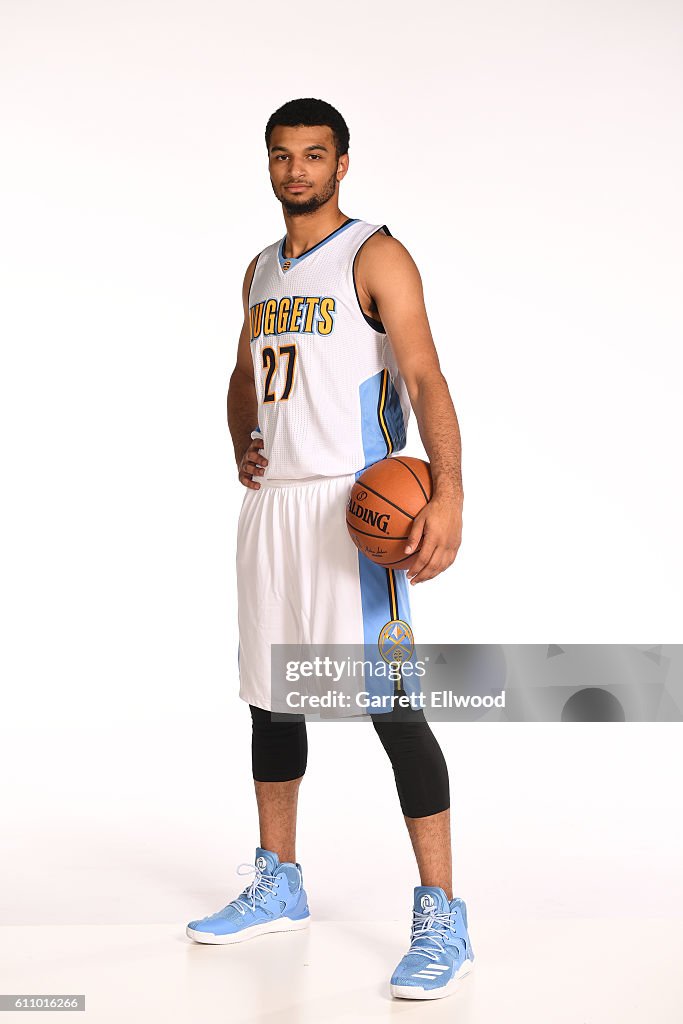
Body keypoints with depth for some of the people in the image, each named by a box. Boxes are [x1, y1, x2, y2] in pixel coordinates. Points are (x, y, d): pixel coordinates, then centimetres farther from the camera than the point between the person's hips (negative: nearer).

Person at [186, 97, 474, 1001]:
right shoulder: (262, 271, 18)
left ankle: (442, 919, -5)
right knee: (272, 697, 13)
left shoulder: (374, 255, -5)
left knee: (391, 703, -11)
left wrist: (447, 492, -29)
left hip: (350, 503, -8)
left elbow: (424, 376, -15)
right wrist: (242, 446, 9)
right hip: (270, 505, 8)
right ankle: (278, 887, 27)